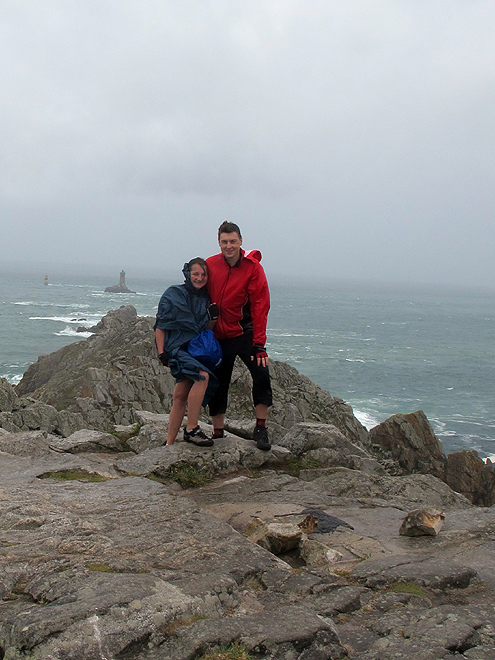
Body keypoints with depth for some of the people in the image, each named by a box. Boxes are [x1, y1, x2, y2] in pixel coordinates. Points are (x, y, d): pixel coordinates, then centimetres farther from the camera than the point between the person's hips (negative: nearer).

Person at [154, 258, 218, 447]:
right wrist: (161, 352, -12)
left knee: (181, 397, 2)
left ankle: (170, 442, 9)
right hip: (176, 347, -6)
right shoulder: (173, 294, -3)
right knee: (202, 376, -29)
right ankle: (191, 430, -23)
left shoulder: (206, 299, 11)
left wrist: (212, 317, -5)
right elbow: (160, 326, -3)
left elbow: (206, 330, 16)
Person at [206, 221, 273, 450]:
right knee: (218, 384, 7)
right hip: (218, 336, 3)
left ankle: (260, 429, -6)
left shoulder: (253, 267, -9)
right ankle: (217, 433, 20)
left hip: (244, 333, -3)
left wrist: (259, 343, -18)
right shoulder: (210, 265, -1)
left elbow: (260, 307, -12)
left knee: (261, 373, -19)